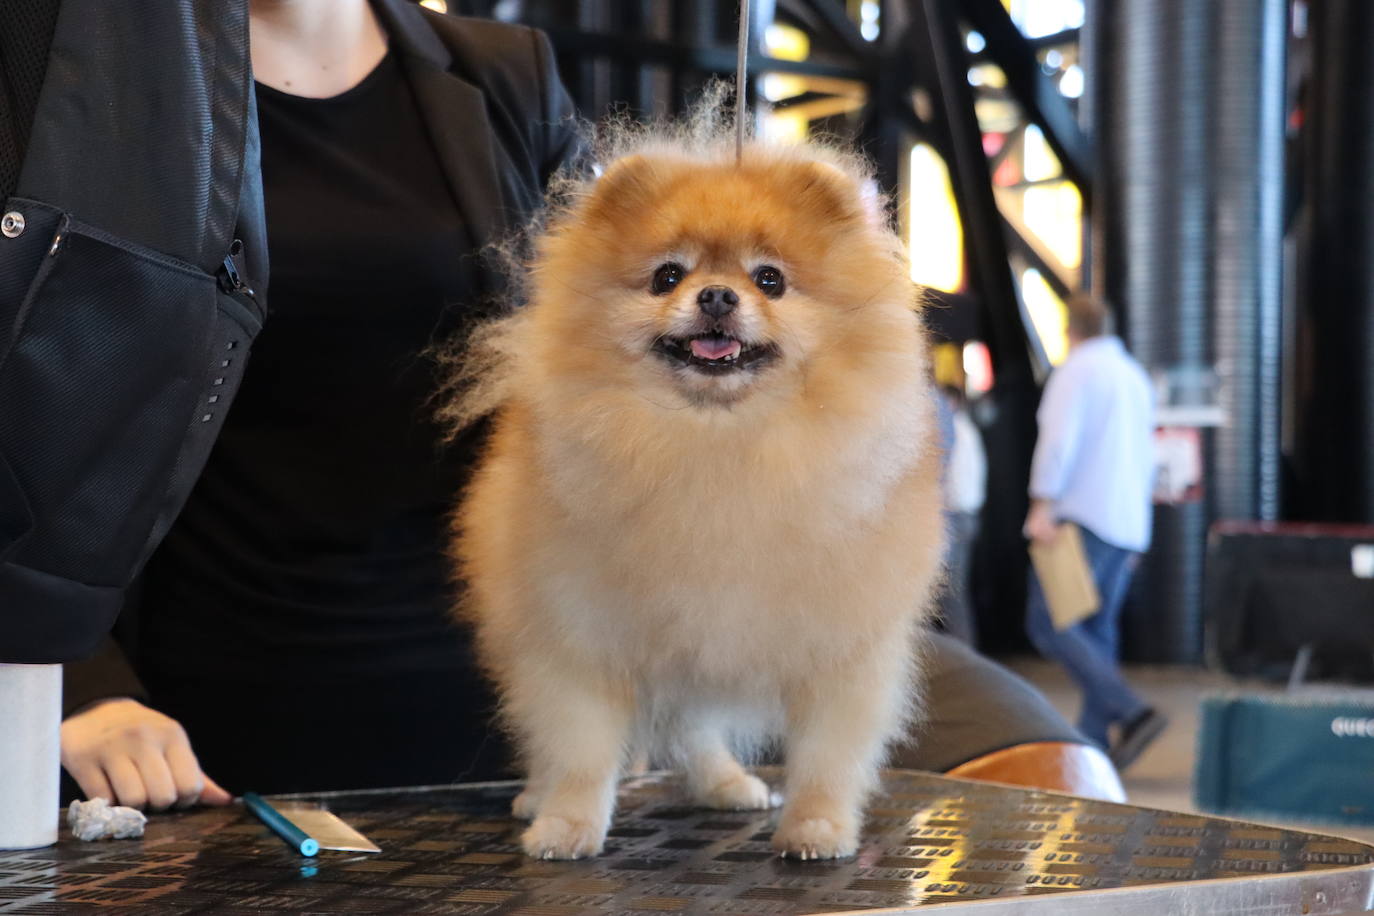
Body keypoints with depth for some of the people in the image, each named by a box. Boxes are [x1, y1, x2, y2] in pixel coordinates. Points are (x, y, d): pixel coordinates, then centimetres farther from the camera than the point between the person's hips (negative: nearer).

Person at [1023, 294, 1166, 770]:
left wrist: (1041, 506, -19)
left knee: (1049, 624, -11)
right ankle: (1095, 740, 2)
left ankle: (1132, 712, -23)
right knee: (1097, 631, 9)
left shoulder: (1075, 370, -4)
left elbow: (1058, 440, -16)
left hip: (1082, 516, -8)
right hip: (1128, 523, 8)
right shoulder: (1135, 375, 21)